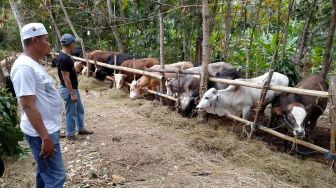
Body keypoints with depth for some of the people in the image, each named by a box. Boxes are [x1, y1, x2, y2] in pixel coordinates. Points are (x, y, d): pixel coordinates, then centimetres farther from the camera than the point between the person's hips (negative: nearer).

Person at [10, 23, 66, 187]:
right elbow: (28, 106, -25)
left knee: (45, 174, 21)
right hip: (41, 132, -10)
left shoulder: (33, 64, 11)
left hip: (48, 129, 10)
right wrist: (45, 138, -24)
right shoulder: (25, 67, -21)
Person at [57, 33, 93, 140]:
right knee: (71, 113, 3)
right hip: (68, 90, -10)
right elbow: (66, 78, -23)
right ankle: (70, 134, 18)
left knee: (80, 110, 19)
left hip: (74, 88, 10)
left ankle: (81, 129, 33)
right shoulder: (64, 59, -23)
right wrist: (72, 93, -21)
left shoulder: (66, 56, 8)